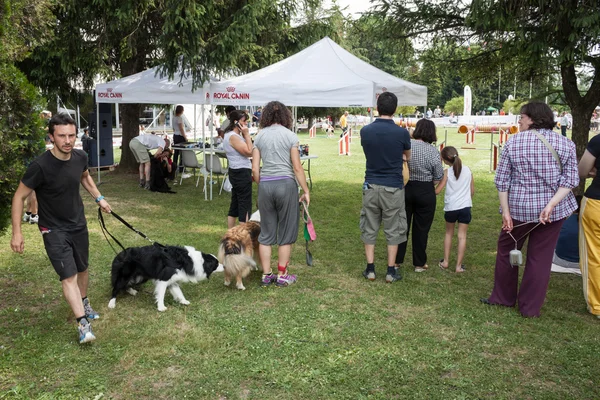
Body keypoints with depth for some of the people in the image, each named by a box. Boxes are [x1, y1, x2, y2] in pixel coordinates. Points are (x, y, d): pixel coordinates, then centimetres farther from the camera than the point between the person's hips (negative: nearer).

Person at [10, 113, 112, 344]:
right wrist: (17, 232, -19)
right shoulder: (41, 166, -26)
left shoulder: (80, 157, -10)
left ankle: (84, 303, 44)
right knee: (68, 275, -13)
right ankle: (83, 324, -10)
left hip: (78, 224, 5)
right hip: (54, 229, -5)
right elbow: (19, 197, -16)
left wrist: (98, 198, 5)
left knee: (82, 269, 20)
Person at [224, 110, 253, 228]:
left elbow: (249, 151, 14)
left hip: (237, 173, 11)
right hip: (241, 173, -11)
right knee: (245, 206, -6)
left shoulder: (233, 135, 14)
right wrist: (247, 134, -15)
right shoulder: (233, 137, -18)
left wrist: (244, 135, 9)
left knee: (235, 204, 16)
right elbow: (249, 151, -20)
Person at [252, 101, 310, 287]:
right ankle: (282, 275, 15)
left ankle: (266, 275, 17)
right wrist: (306, 191, 0)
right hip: (286, 184, -3)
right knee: (286, 231, 9)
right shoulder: (290, 136, -2)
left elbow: (255, 169, 4)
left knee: (266, 232, 12)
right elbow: (297, 167, -6)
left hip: (265, 185, 3)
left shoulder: (259, 136, 7)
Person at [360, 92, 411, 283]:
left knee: (369, 229, 12)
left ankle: (370, 269, 16)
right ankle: (391, 271, 14)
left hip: (371, 186, 2)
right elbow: (408, 156, 9)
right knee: (393, 230, 9)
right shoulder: (402, 133, -10)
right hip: (393, 188, -2)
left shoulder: (365, 131, -5)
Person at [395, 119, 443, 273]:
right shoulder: (433, 151, -12)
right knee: (421, 228, 9)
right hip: (425, 192, -2)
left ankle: (397, 260, 20)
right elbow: (438, 177, -5)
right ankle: (419, 263, 19)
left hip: (404, 189, 2)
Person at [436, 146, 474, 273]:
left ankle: (445, 261, 21)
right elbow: (472, 190, 9)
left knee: (449, 233, 19)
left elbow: (437, 191, -9)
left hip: (451, 207, -1)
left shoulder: (447, 172, -7)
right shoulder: (468, 170, 2)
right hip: (465, 207, 1)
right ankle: (459, 265, 5)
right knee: (462, 236, 4)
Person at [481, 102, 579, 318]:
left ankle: (503, 297, 28)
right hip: (553, 210, 2)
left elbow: (502, 179, -6)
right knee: (540, 257, 8)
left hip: (519, 207, -1)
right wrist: (551, 205, -14)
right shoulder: (566, 144, 3)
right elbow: (570, 179, -7)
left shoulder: (514, 142, -2)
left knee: (506, 249, 17)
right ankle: (530, 307, 15)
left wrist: (506, 211, -6)